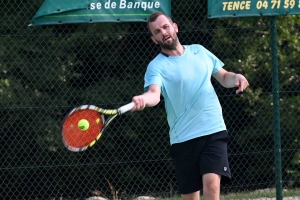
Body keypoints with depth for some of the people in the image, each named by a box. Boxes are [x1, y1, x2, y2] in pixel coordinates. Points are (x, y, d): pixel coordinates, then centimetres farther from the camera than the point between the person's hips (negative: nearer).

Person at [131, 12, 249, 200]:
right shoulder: (156, 67, -4)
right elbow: (154, 94, -24)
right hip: (184, 139, -1)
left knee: (212, 185, -18)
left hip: (214, 131, 1)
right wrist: (143, 99, -48)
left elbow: (224, 77, 23)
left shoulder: (199, 51, 11)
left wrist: (236, 77, -1)